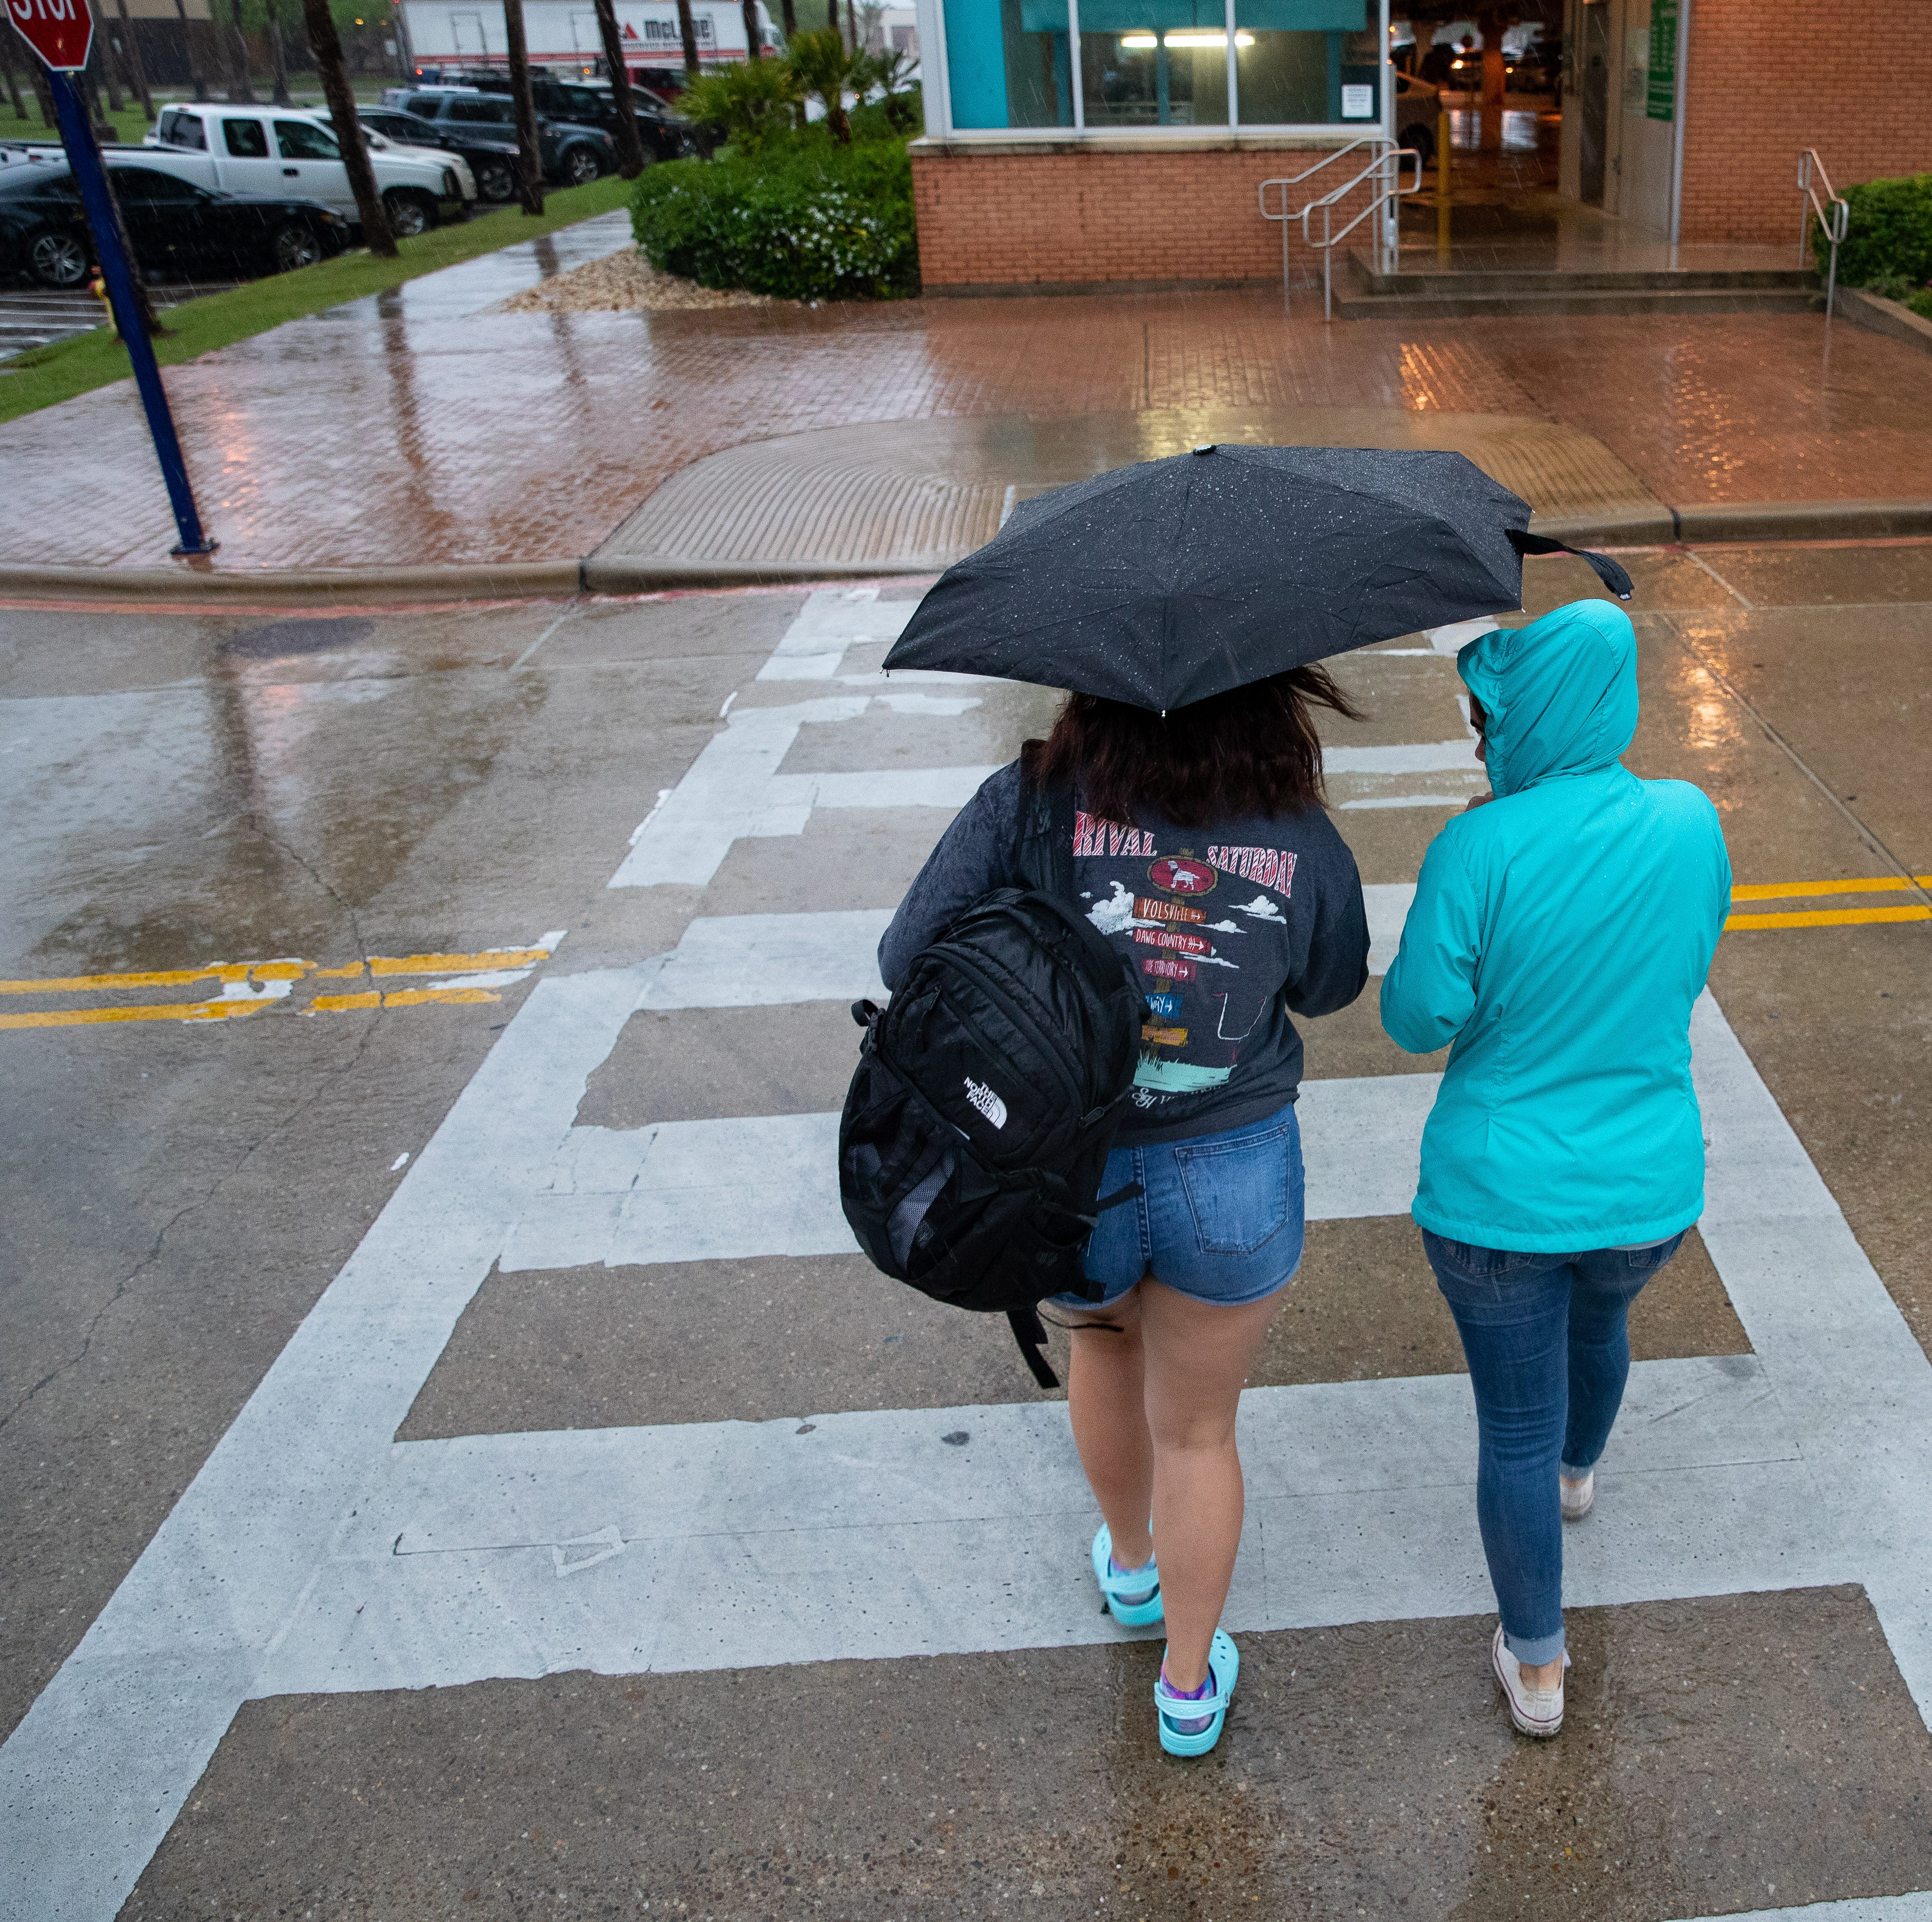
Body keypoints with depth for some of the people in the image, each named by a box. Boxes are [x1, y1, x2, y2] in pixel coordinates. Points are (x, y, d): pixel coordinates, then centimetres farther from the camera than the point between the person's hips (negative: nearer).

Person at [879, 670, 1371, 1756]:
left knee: (1105, 1341, 34)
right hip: (1233, 1182, -1)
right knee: (1198, 1433, 21)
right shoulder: (1304, 840, -12)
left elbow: (908, 958, -15)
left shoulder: (1027, 802, -17)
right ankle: (1192, 1687, 40)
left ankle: (1130, 1566, 56)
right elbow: (1332, 987, 5)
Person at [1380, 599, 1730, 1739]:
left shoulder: (1478, 851, -24)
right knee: (1602, 1318, 35)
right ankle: (1579, 1473, 65)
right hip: (1649, 1188, 4)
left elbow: (1418, 1022, -14)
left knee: (1516, 1426, 14)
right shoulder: (1691, 823, -10)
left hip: (1498, 1198, -4)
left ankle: (1536, 1668, 31)